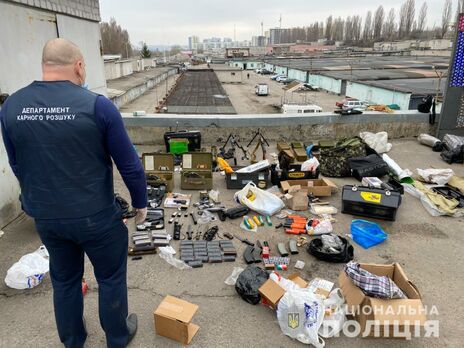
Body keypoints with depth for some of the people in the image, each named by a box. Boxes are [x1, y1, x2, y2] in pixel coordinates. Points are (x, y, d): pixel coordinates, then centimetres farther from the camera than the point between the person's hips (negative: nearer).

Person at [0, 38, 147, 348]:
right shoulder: (97, 105, -19)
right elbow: (130, 164, -14)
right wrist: (140, 202, 2)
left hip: (44, 217, 5)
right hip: (96, 216, -4)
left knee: (64, 280, 24)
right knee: (111, 277, 18)